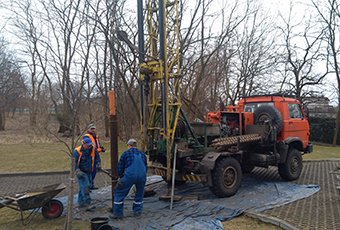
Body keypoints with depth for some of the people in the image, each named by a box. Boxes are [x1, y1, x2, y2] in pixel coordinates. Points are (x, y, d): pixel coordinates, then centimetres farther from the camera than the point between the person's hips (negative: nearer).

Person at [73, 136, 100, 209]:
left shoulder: (92, 149, -3)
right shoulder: (77, 151, -17)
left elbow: (97, 157, 14)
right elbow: (74, 163, -15)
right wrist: (77, 171, -26)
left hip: (88, 172, 6)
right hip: (81, 172, -6)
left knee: (83, 187, 16)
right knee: (85, 186, -17)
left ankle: (81, 203, 29)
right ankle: (87, 203, -15)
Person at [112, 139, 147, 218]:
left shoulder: (125, 154, 7)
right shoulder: (142, 154, 18)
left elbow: (119, 168, 8)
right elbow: (146, 168, 25)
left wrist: (121, 177, 24)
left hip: (129, 176, -4)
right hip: (142, 177, 4)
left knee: (119, 193, 13)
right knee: (140, 193, 27)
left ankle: (118, 213, 15)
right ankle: (138, 211, 32)